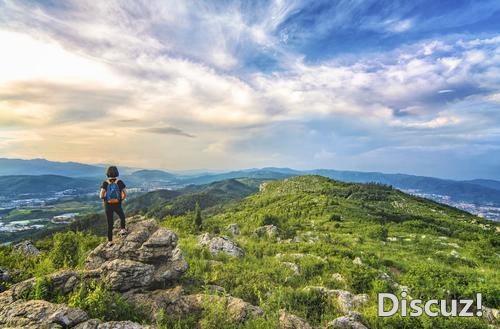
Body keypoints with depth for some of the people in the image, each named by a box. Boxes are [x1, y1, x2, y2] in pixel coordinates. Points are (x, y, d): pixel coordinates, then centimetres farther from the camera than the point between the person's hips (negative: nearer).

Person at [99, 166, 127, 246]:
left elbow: (101, 195, -15)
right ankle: (122, 229, 12)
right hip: (117, 205, -1)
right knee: (122, 217, 30)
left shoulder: (105, 183, -7)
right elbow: (125, 194, -11)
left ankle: (110, 241, 14)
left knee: (110, 223, 13)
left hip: (108, 206, 1)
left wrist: (104, 199, 7)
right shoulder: (120, 182, -8)